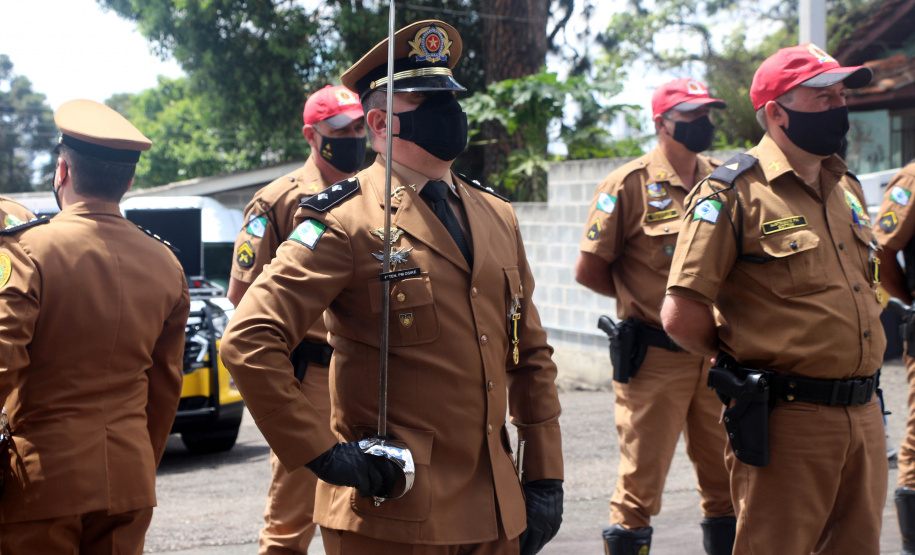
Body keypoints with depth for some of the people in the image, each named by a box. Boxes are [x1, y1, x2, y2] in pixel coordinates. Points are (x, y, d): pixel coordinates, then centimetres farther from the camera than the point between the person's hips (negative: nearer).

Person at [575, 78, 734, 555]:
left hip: (718, 354, 5)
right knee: (640, 484, 1)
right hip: (655, 358, -5)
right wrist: (646, 299, 3)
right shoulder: (629, 185, -7)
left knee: (727, 479, 12)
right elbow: (590, 270, -4)